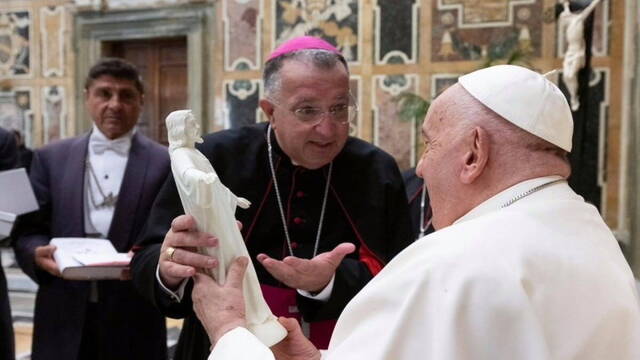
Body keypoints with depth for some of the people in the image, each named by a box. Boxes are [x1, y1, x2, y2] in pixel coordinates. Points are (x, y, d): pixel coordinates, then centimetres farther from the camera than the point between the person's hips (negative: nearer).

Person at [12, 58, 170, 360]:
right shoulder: (52, 158, 9)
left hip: (134, 319, -2)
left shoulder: (166, 163, 1)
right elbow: (28, 231, 7)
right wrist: (38, 253, -14)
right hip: (64, 317, 2)